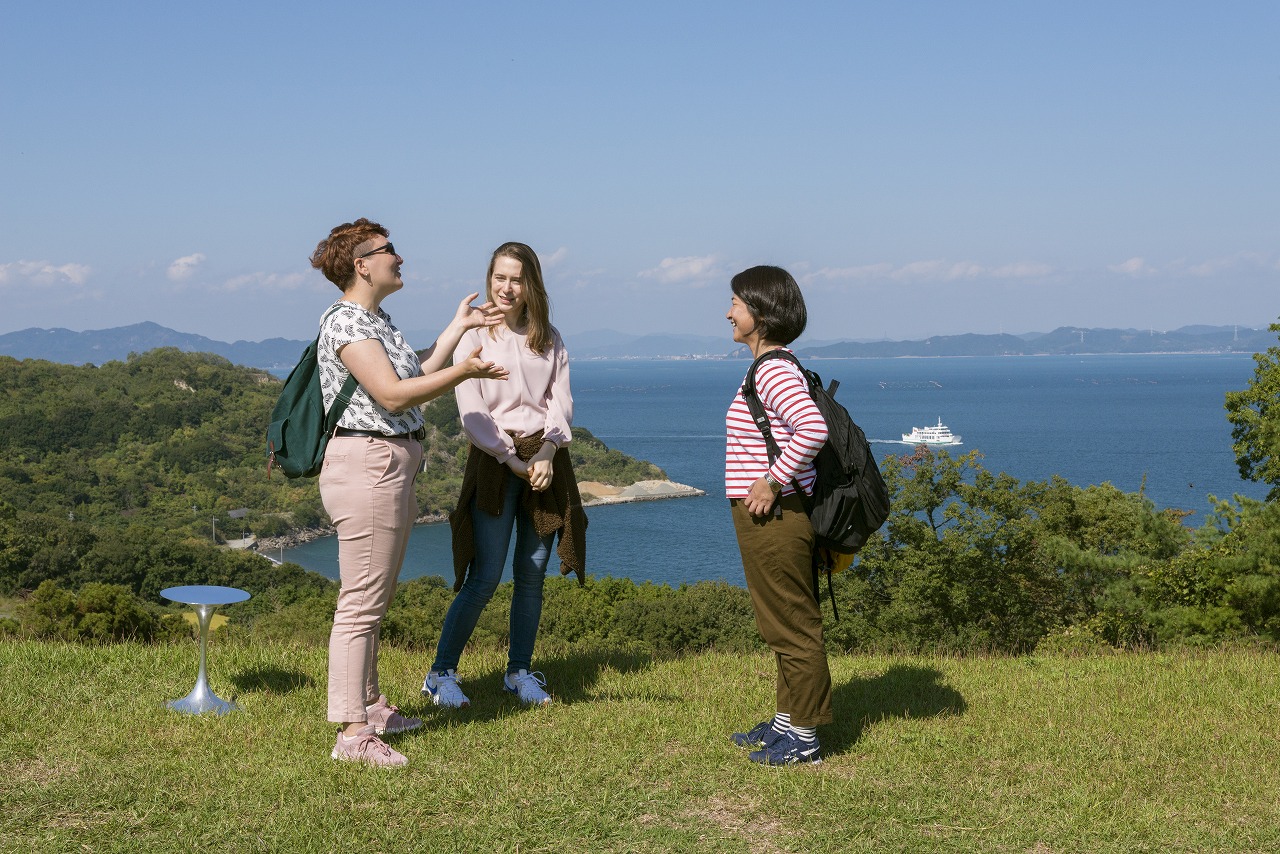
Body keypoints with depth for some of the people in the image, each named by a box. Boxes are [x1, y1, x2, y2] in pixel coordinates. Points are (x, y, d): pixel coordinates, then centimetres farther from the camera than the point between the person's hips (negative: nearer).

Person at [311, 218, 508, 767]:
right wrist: (463, 373, -25)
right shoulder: (346, 321, -14)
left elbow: (416, 374, 15)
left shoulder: (376, 320, 19)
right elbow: (393, 395, -21)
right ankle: (351, 733, -6)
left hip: (392, 468, 11)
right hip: (366, 462, -11)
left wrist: (457, 329, 19)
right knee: (361, 601, -9)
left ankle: (369, 704, 29)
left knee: (375, 598, 18)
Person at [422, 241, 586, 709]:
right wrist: (513, 461, -13)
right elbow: (470, 411, -7)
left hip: (545, 460, 4)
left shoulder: (549, 339, 11)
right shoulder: (474, 336, -1)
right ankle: (441, 674, 4)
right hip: (494, 460, -4)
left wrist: (546, 453, -11)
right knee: (485, 576, -8)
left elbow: (561, 400, 5)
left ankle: (520, 671, 18)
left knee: (532, 573, 6)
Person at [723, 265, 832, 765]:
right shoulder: (768, 369, 13)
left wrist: (773, 482, -24)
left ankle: (805, 737, 8)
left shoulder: (774, 371, -18)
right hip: (766, 518, 11)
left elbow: (813, 429, -33)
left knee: (794, 626, -1)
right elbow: (803, 425, 25)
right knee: (784, 626, 18)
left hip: (775, 517, -11)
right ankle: (788, 721, 30)